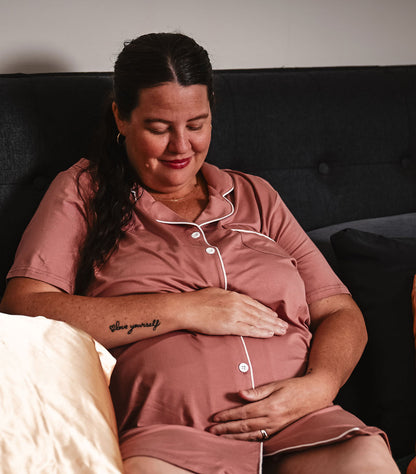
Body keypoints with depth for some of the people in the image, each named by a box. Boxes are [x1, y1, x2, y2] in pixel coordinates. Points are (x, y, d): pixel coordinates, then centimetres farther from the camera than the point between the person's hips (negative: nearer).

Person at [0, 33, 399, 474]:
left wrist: (317, 387, -5)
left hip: (299, 422, 2)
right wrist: (184, 311, -5)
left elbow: (340, 313, 19)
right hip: (167, 427, -2)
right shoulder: (83, 191, 15)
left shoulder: (254, 196, 24)